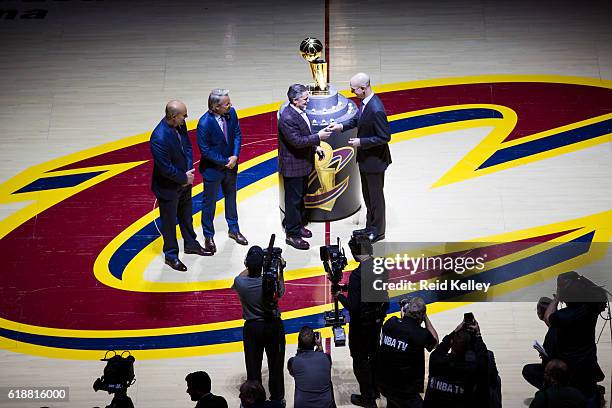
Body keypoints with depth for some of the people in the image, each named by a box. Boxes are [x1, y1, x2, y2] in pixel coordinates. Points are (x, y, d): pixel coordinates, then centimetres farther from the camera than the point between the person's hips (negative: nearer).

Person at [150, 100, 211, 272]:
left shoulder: (180, 124, -11)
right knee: (169, 222, 14)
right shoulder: (159, 138, -35)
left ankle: (191, 244, 48)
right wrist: (184, 178, -14)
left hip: (184, 182, 7)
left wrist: (189, 171, -10)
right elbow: (166, 168, -28)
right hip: (168, 187, -7)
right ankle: (171, 255, 34)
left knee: (186, 216, 26)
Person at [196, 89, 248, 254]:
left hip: (230, 165, 6)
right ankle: (208, 236, 31)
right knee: (209, 203, 12)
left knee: (231, 197, 22)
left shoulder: (231, 113, -12)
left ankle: (233, 230, 42)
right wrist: (225, 161, -17)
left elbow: (237, 134, -2)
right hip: (212, 168, -6)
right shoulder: (204, 123, -29)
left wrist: (235, 156, -15)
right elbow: (205, 150, -21)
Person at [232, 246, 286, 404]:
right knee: (275, 364, 15)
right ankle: (277, 398, 29)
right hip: (273, 326, 0)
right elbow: (281, 292, 2)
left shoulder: (240, 283, -19)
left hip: (252, 328, 0)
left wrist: (251, 266, 9)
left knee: (253, 366, 11)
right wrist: (281, 270, 4)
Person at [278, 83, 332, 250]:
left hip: (303, 163, 9)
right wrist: (318, 137, -25)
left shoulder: (300, 111, 4)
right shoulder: (287, 118, -26)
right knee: (293, 199, 2)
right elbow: (297, 141, -28)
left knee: (301, 196, 22)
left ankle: (298, 224, 39)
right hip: (292, 166, -9)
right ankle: (292, 234, 13)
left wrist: (315, 146, 7)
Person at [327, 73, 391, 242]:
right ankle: (370, 226, 38)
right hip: (365, 158, 9)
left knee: (375, 196, 8)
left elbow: (384, 137, -25)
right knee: (367, 195, 22)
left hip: (374, 160, -9)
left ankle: (378, 232, 25)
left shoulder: (376, 110, -30)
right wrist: (342, 126, 0)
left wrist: (361, 142, -22)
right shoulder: (365, 101, -3)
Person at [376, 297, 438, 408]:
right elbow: (435, 342, 3)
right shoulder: (421, 334, -19)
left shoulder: (391, 322, -8)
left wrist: (402, 316, 17)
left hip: (382, 381, 7)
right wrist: (426, 318, 2)